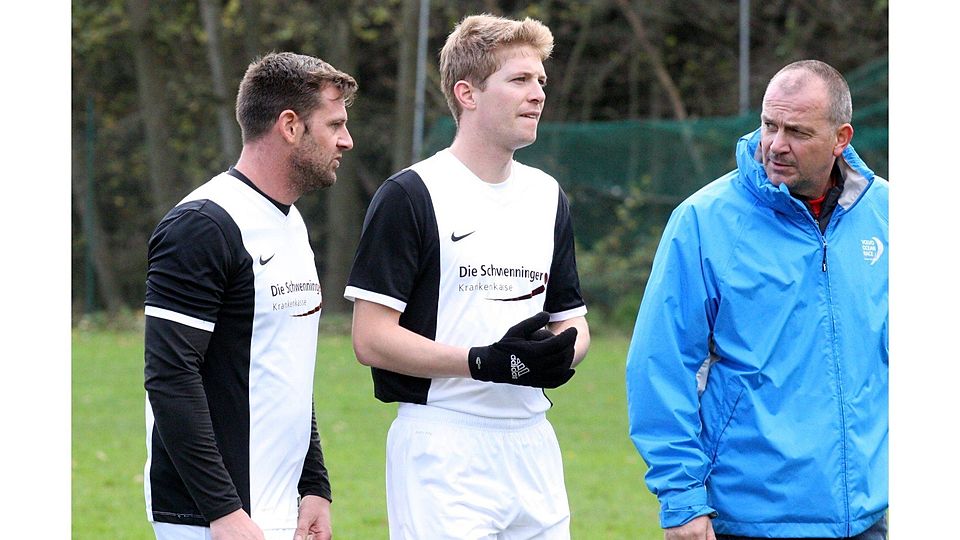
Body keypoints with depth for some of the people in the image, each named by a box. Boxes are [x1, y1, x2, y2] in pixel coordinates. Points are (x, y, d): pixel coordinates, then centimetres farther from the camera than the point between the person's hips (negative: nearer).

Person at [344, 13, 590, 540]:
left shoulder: (547, 196, 15)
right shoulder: (410, 195, -6)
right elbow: (372, 339, -10)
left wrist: (563, 354, -3)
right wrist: (486, 362, -19)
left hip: (532, 441, 7)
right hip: (443, 451, -6)